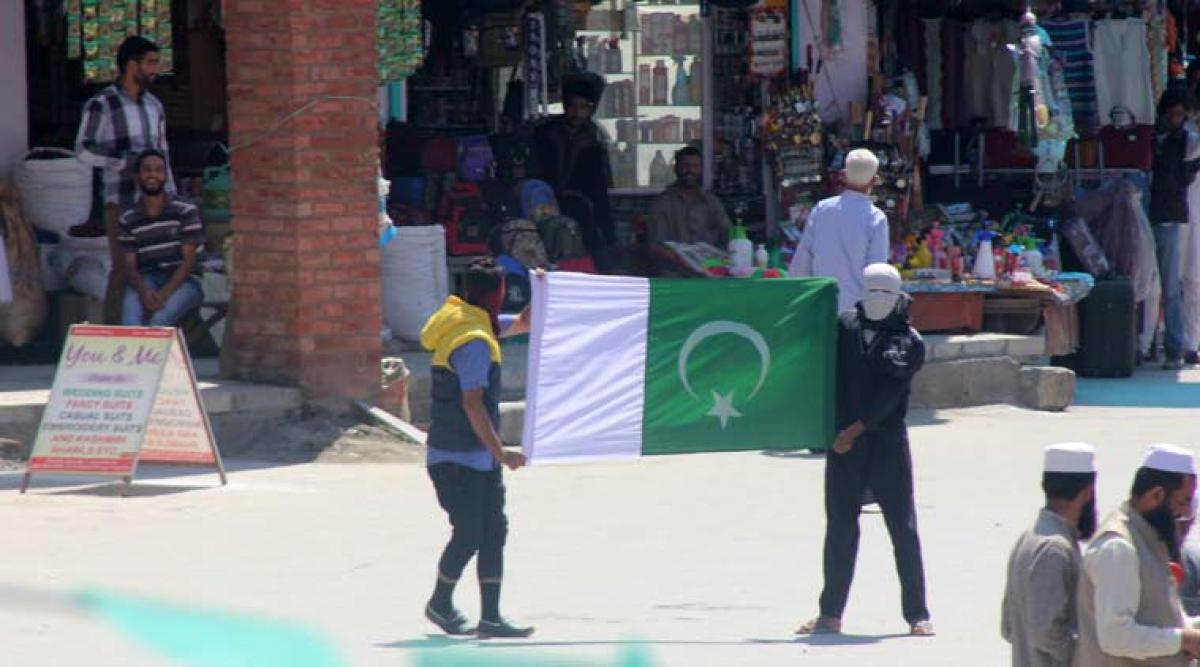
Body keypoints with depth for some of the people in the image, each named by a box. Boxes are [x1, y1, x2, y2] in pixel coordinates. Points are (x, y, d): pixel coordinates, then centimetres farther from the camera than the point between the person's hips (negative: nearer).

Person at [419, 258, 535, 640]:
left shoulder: (467, 325, 11)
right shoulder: (475, 341, -20)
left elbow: (521, 324, 28)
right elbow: (472, 403, -26)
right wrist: (500, 453, -27)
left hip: (480, 459, 10)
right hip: (458, 459, -10)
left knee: (494, 530, 6)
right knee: (468, 534, -3)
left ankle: (491, 617, 5)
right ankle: (440, 604, 16)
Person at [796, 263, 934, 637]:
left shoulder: (909, 342, -1)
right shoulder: (843, 326, 8)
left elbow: (890, 394, -9)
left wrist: (856, 429, -13)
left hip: (887, 442, -2)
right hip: (842, 442, 2)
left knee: (904, 529, -2)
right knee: (839, 528, 6)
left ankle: (917, 615, 3)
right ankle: (831, 613, 13)